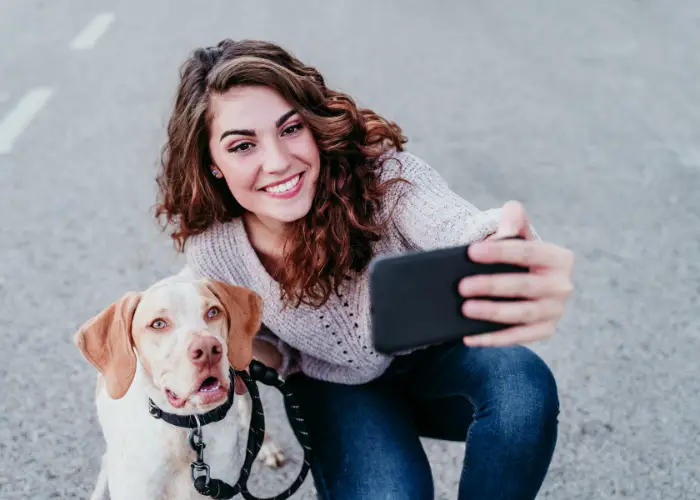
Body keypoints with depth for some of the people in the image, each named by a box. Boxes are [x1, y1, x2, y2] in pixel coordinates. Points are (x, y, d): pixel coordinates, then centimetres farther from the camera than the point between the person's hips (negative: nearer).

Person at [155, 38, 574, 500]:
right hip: (338, 390, 1)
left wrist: (515, 258, -75)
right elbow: (276, 354, -3)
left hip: (432, 354, 0)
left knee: (522, 382, -32)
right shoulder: (213, 255, -21)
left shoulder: (380, 169, -28)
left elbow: (453, 226, -52)